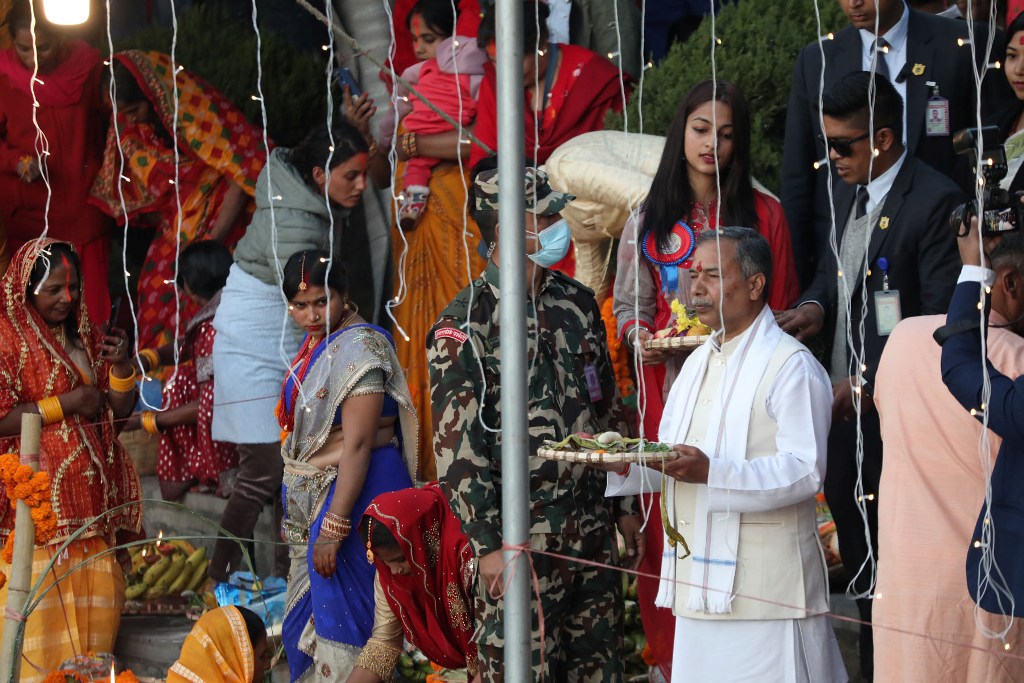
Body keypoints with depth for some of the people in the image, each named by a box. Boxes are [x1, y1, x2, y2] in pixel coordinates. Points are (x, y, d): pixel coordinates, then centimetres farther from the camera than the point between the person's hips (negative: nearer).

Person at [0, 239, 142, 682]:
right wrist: (65, 404, -16)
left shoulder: (87, 337, 14)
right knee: (43, 600, -9)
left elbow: (120, 409, 15)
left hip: (91, 494, 7)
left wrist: (120, 365, -2)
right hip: (40, 500, -7)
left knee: (99, 594, 4)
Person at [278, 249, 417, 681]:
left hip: (354, 497, -9)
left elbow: (357, 444, -22)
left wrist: (334, 528, -24)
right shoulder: (315, 345, 10)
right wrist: (294, 513, 14)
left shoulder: (358, 348, -18)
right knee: (305, 619, 14)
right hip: (313, 500, 9)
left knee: (344, 618, -6)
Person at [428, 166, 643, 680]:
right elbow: (457, 446, -14)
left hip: (592, 528, 6)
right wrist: (489, 543, -17)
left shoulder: (577, 302, 9)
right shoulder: (463, 327, -11)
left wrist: (625, 506, 16)